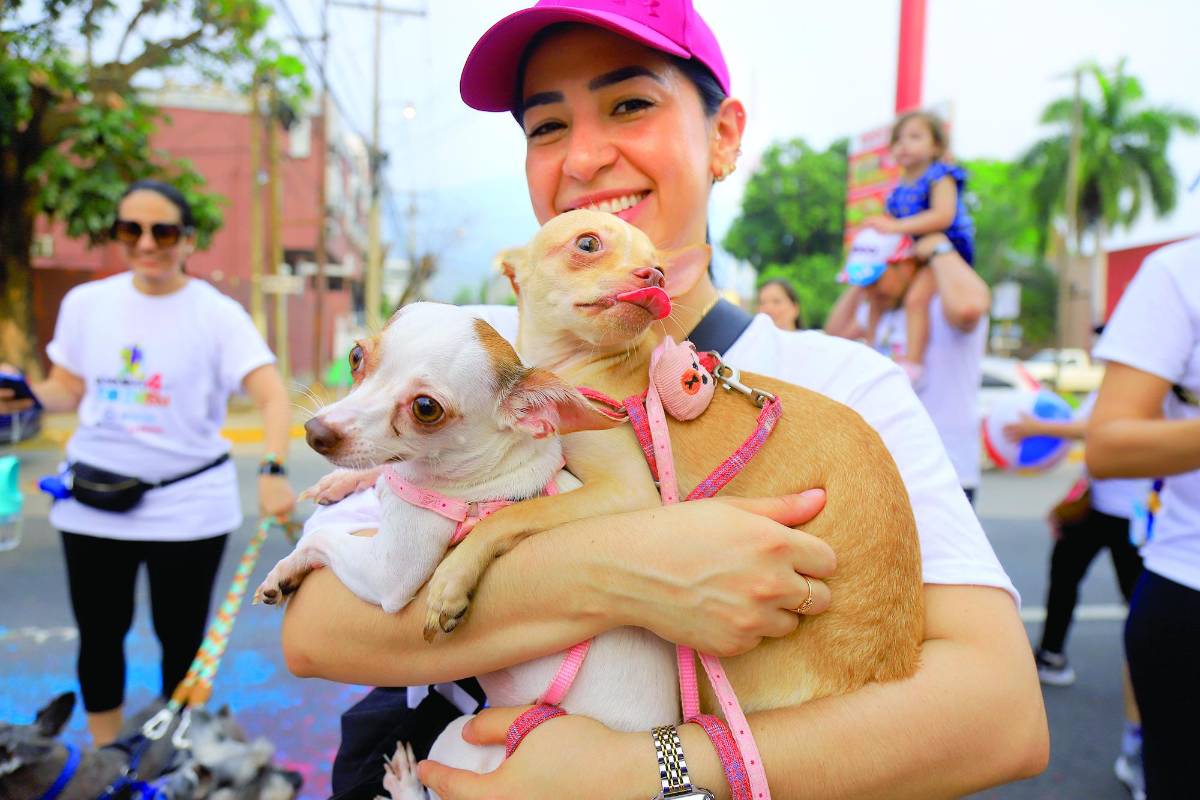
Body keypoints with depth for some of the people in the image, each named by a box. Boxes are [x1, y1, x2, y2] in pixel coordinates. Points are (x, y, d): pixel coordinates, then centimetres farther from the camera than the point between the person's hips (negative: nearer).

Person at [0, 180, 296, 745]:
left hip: (188, 504, -3)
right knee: (99, 635, 15)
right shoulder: (85, 302, 2)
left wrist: (273, 470, -37)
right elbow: (69, 391, 12)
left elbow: (272, 396, -21)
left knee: (181, 639, 10)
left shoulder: (218, 314, -10)